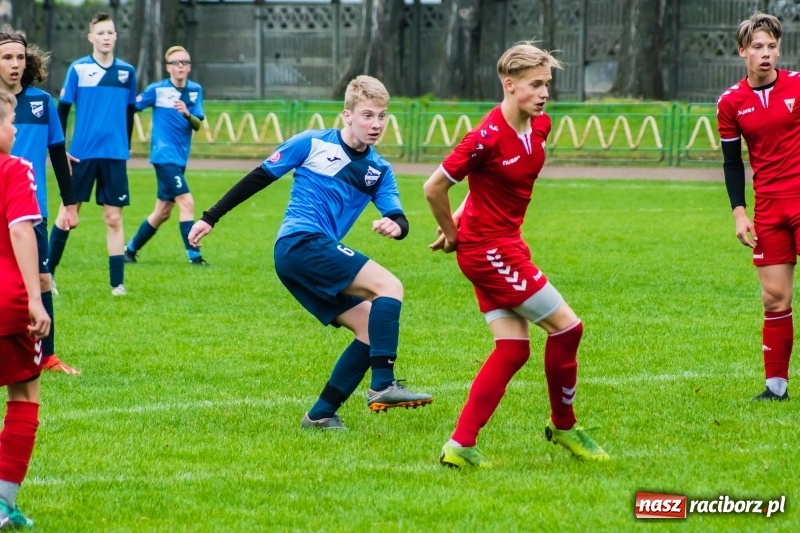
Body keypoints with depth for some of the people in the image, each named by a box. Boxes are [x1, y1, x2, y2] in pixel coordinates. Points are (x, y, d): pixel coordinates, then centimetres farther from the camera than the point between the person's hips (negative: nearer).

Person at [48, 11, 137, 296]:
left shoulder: (127, 72, 6)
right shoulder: (78, 69, -2)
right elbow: (63, 110, 0)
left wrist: (126, 147, 14)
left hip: (115, 155, 2)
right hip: (81, 153, -2)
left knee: (113, 218, 2)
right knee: (67, 213, 3)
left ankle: (117, 283, 3)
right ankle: (47, 273, 15)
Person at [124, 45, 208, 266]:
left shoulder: (195, 90, 5)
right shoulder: (157, 90, -7)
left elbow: (198, 125, -2)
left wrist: (188, 114, -22)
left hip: (180, 157, 6)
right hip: (165, 155, -6)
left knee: (162, 212, 12)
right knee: (186, 202, -17)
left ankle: (131, 248, 27)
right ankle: (194, 255, -16)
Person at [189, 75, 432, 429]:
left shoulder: (379, 170, 13)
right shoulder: (312, 144, -1)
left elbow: (399, 220, 3)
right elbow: (259, 178, 4)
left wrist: (395, 225, -23)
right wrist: (211, 217, 4)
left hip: (318, 255, 7)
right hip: (302, 243, -7)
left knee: (371, 329, 0)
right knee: (389, 286, -19)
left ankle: (321, 414, 5)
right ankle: (382, 386, -30)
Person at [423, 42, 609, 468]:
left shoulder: (539, 127, 3)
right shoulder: (489, 137, -23)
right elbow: (434, 188, -17)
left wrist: (460, 222, 13)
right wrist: (455, 235, -3)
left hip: (506, 245, 9)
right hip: (488, 249, -9)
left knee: (513, 349, 5)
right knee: (567, 327, -3)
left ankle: (460, 446, 4)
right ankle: (564, 426, 16)